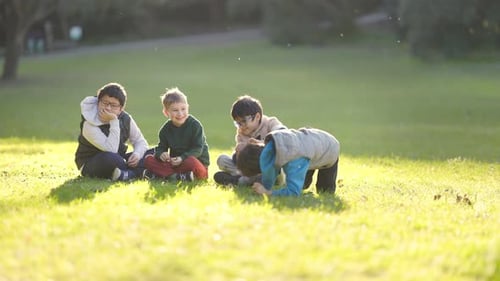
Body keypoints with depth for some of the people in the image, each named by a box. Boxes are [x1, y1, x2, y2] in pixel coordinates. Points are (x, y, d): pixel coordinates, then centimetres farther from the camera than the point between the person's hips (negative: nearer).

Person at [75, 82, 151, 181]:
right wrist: (114, 122, -34)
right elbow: (111, 150, -31)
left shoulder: (125, 119, -5)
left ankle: (127, 174, -28)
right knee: (110, 158, -41)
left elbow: (140, 141, 3)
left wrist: (137, 154, -20)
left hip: (117, 162, 6)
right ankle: (138, 172, -19)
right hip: (90, 165, -6)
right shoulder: (89, 124, -22)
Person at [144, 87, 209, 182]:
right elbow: (161, 147, 4)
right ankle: (173, 176, -29)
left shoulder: (195, 125, -12)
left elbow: (198, 149, -15)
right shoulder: (166, 129, 4)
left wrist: (182, 158, -29)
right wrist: (160, 154, -21)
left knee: (191, 162, -41)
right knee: (148, 160, -12)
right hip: (174, 163, 5)